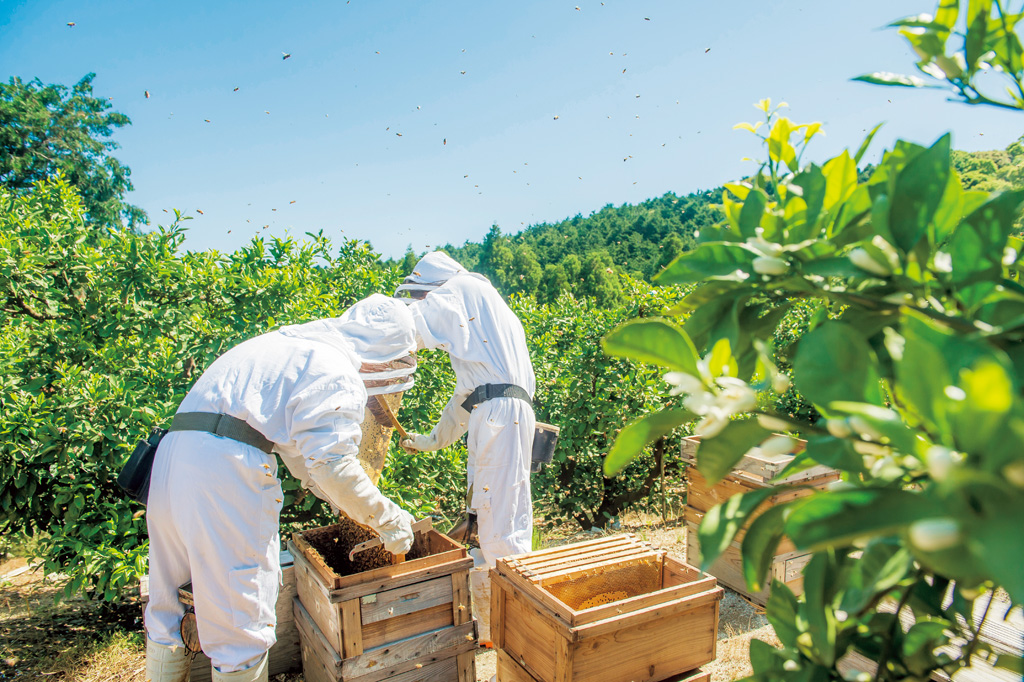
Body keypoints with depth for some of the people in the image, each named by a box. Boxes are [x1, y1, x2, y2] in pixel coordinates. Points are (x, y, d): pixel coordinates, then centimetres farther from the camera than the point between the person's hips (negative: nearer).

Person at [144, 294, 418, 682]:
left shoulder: (293, 345, 25)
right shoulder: (338, 373, -5)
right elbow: (332, 464, -16)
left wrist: (344, 503, 35)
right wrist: (388, 519, -3)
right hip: (224, 466, -10)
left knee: (167, 604, 23)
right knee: (240, 616, 3)